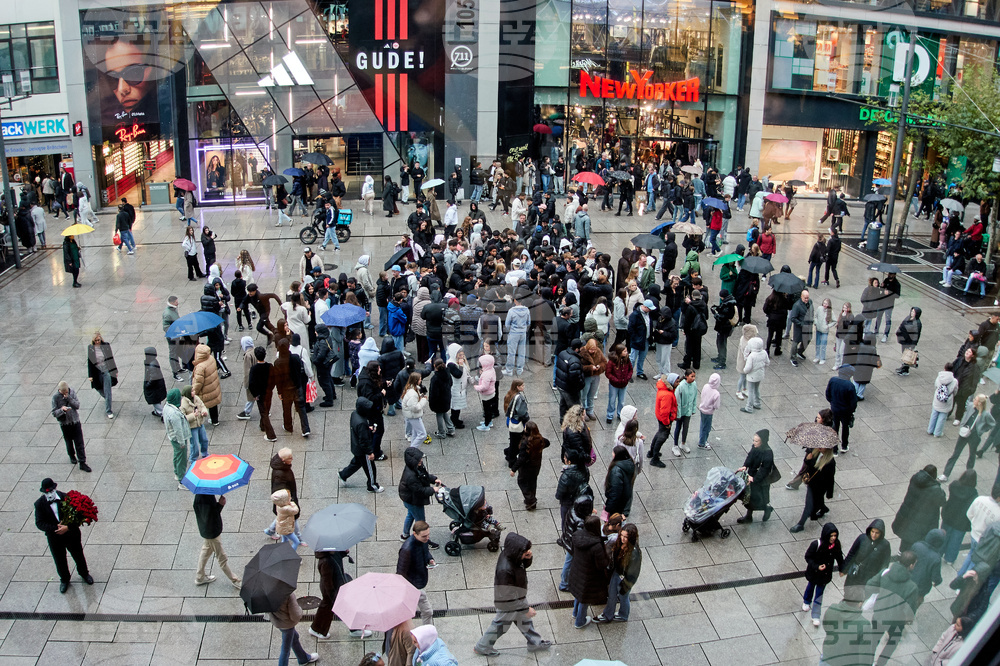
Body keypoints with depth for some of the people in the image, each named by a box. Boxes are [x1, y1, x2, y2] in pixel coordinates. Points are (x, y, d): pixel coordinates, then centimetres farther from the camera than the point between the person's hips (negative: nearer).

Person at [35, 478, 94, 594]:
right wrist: (56, 528, -26)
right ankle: (64, 580, 44)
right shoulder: (39, 504, -15)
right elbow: (39, 523, -15)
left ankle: (84, 573, 47)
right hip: (54, 538, 1)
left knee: (78, 556, 19)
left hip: (71, 534, -1)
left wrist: (68, 527, -27)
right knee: (59, 561, 18)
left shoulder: (65, 497, -20)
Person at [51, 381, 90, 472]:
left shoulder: (72, 392, -7)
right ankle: (72, 456, 44)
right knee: (69, 442, 17)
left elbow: (77, 405, -10)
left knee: (79, 443, 0)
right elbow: (54, 413, -10)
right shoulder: (56, 397, -12)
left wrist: (68, 398, -23)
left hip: (75, 421, 1)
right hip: (65, 423, -1)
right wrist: (62, 409, -30)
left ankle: (82, 462, 5)